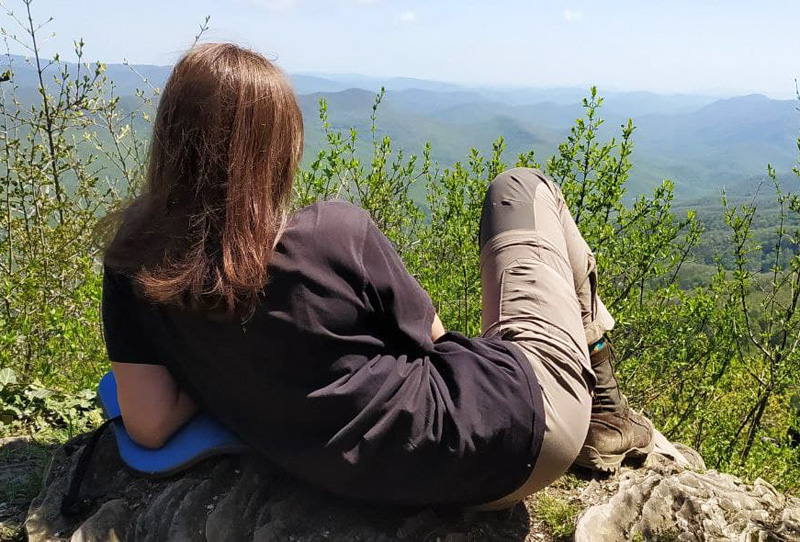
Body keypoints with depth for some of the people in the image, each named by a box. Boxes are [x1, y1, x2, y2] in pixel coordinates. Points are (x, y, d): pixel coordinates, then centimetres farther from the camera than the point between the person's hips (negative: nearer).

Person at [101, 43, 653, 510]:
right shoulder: (338, 231, -20)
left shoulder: (133, 263, -7)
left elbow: (149, 424, -8)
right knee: (520, 190, 15)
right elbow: (428, 337, -3)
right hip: (517, 418, -5)